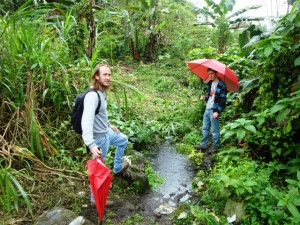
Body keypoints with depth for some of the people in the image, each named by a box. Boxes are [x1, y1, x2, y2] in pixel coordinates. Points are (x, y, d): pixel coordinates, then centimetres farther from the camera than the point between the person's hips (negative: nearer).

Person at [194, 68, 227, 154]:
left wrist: (217, 111, -20)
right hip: (207, 109, 8)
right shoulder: (210, 83, 12)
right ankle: (203, 145, 24)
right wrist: (204, 98, 2)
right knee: (205, 129, 14)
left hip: (214, 110, -8)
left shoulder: (221, 85, -12)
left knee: (215, 130, 2)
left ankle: (215, 147, 15)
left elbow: (223, 100, -14)